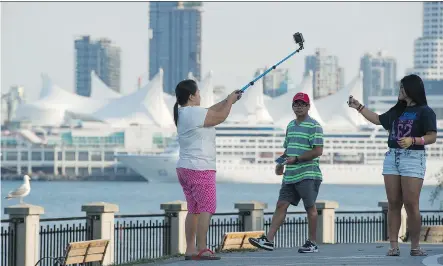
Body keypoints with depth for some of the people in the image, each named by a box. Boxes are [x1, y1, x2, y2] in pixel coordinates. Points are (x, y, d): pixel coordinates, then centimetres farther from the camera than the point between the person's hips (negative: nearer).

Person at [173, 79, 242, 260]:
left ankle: (190, 249, 10)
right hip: (200, 169, -10)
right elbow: (220, 117, -6)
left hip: (184, 169, 10)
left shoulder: (182, 113, 13)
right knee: (206, 208, -8)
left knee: (193, 209, 11)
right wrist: (230, 101, 9)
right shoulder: (195, 113, -15)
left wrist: (228, 101, 21)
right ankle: (201, 249, -12)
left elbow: (210, 112, 22)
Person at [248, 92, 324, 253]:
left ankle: (312, 243, 9)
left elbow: (318, 151, -15)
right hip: (290, 175, 7)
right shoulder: (290, 126, 17)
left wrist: (296, 159, -19)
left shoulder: (314, 126, -7)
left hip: (308, 175, -7)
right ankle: (268, 240, -2)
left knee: (310, 208, 1)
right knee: (281, 205, 2)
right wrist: (281, 164, 11)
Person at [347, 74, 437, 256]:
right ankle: (393, 245, 0)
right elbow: (378, 120, 30)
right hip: (392, 157, 6)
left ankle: (415, 246, -4)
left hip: (413, 158, -6)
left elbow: (432, 137, -10)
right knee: (393, 204, 1)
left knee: (411, 204, -10)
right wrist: (359, 107, 30)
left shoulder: (425, 112, -3)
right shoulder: (397, 111, 18)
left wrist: (412, 140, -23)